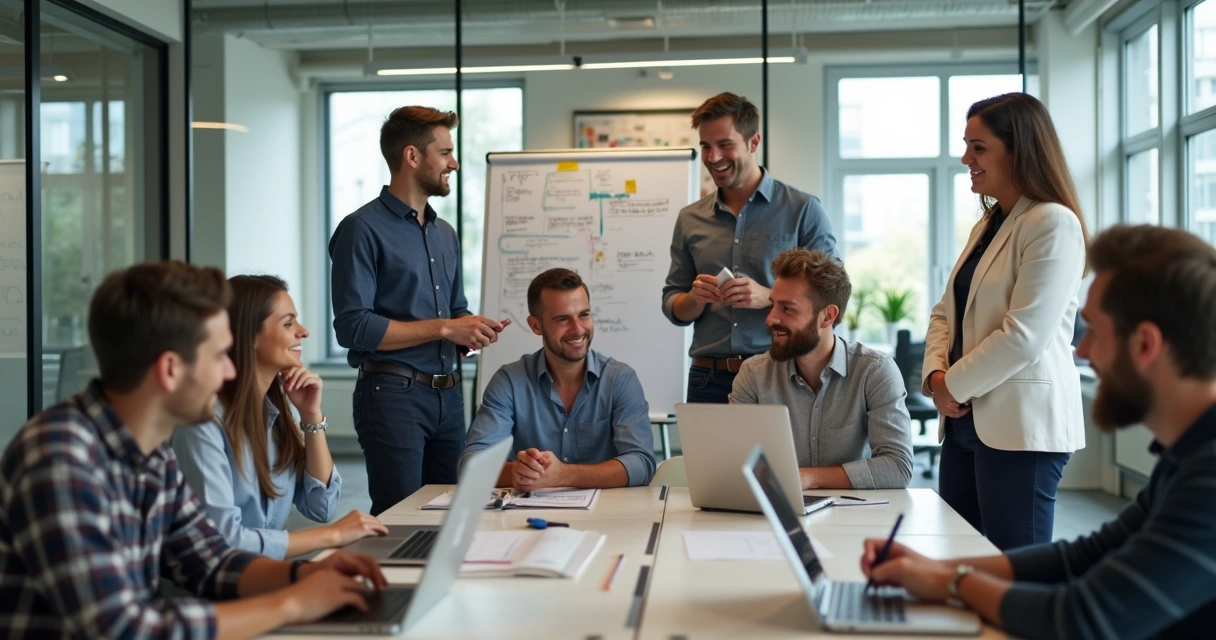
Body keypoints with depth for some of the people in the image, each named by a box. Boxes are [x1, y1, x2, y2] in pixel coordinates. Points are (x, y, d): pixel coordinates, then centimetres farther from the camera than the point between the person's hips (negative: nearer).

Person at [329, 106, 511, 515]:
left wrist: (473, 331, 0)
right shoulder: (363, 229, -8)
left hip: (448, 394, 7)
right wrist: (443, 329, -15)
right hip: (392, 393, -7)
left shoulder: (445, 234, 16)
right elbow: (353, 326, -17)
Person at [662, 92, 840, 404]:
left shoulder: (804, 211, -2)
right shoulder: (690, 219, 9)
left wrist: (768, 297, -19)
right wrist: (695, 299, -11)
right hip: (709, 379, 3)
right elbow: (673, 308, 12)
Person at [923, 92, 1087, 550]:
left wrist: (954, 386, -10)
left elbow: (1024, 336, -18)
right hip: (967, 422, 9)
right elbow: (947, 311, 16)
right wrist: (936, 374, -1)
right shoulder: (986, 225, 16)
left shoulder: (1054, 225, -11)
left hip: (1020, 426, -8)